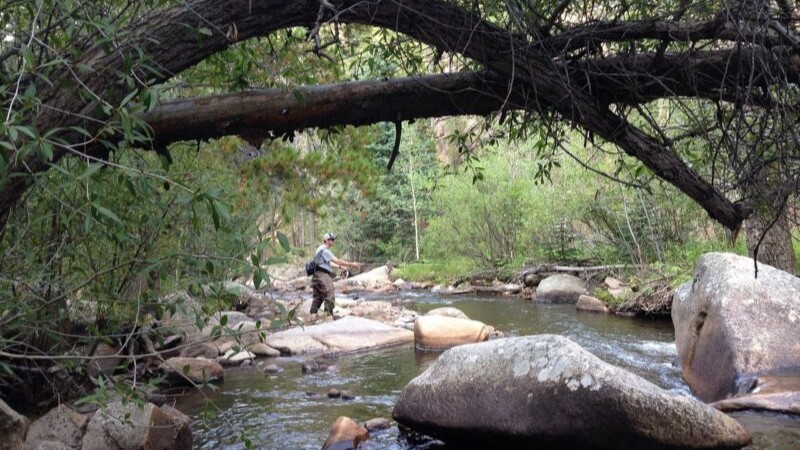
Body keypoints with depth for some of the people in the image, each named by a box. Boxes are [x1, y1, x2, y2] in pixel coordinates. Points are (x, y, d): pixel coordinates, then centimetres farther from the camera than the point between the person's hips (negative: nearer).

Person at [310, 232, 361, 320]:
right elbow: (336, 261, -20)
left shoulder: (321, 249, 17)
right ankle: (330, 315, -3)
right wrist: (351, 264, -17)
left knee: (318, 296, 12)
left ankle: (313, 315, 13)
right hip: (323, 276, -10)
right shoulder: (325, 251, -16)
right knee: (329, 297, -6)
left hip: (317, 276, 10)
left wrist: (340, 266, 16)